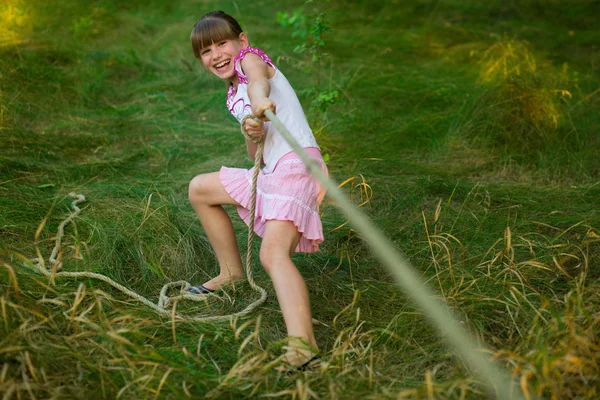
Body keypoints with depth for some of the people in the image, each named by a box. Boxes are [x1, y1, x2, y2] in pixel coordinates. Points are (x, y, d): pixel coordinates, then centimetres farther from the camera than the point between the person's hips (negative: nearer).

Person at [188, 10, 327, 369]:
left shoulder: (250, 58, 1)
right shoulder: (235, 97, 23)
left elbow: (258, 80, -27)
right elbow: (255, 153, 12)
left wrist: (259, 103, -50)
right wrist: (252, 134, -12)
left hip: (296, 164, -9)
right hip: (269, 173, 10)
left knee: (273, 253, -28)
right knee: (200, 189, 22)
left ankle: (303, 345, -41)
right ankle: (232, 273, 28)